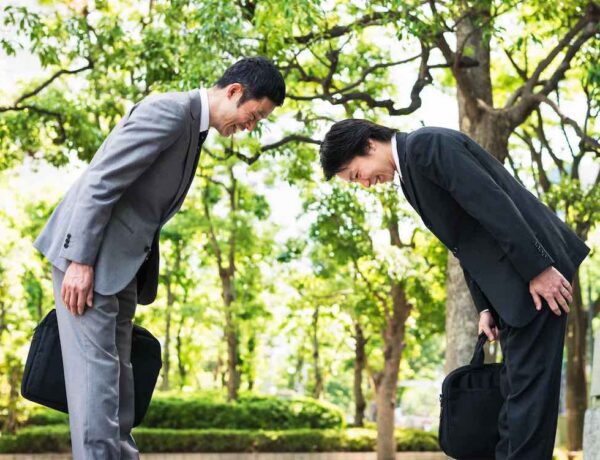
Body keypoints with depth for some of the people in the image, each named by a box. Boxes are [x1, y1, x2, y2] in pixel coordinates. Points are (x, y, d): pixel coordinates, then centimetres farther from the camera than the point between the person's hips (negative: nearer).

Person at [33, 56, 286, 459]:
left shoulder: (192, 125, 14)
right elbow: (99, 181, -22)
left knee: (116, 369, 9)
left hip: (120, 260, 10)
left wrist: (140, 278, 17)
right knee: (95, 365, -11)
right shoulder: (169, 110, -17)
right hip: (87, 253, -10)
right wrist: (81, 261, -24)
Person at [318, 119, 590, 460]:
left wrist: (538, 269, -22)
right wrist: (486, 307, 11)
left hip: (539, 267, -10)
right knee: (517, 384, 10)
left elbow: (494, 204, -21)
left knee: (529, 382, -9)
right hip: (509, 282, 10)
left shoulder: (427, 145, -13)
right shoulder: (410, 167, 18)